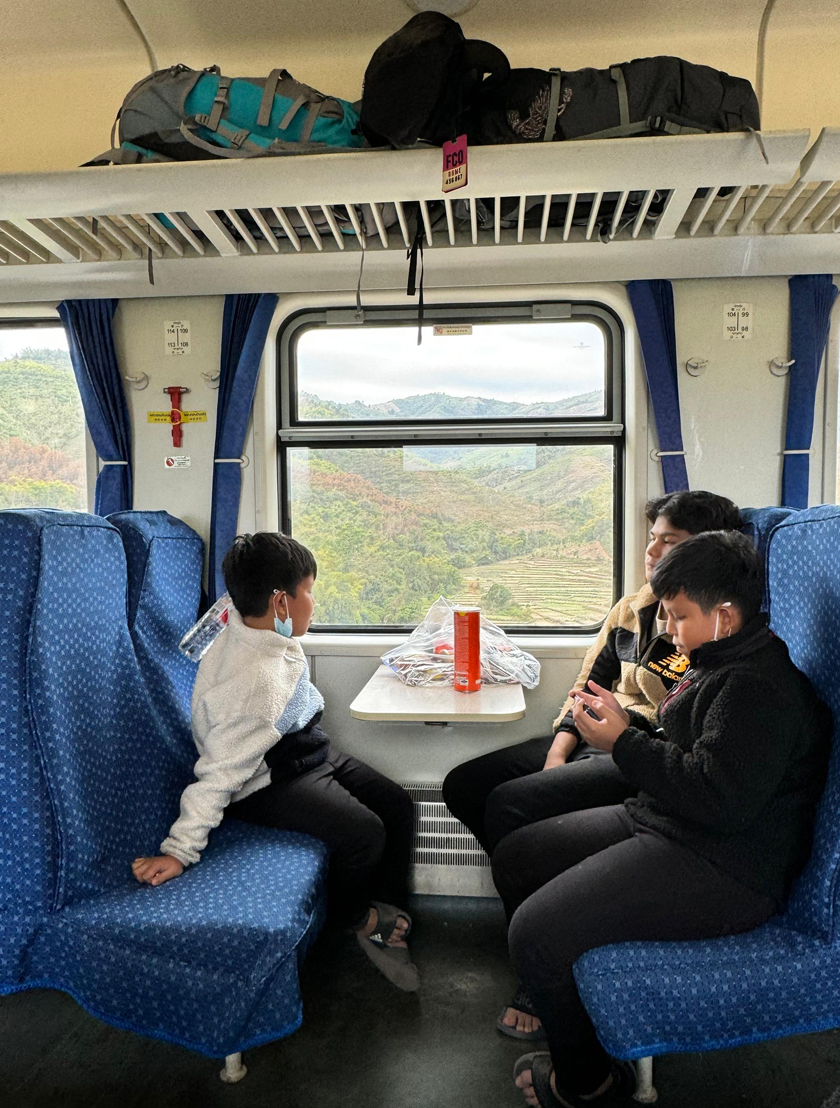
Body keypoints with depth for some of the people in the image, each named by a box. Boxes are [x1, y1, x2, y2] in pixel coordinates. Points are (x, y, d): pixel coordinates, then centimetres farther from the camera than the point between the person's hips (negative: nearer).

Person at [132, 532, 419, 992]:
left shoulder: (272, 639, -7)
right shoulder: (251, 682, -35)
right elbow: (218, 774, -33)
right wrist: (179, 851, -30)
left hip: (310, 753, 10)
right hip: (268, 782, -10)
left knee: (397, 804, 4)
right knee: (364, 833, -23)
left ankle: (388, 922, 18)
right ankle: (353, 915, 11)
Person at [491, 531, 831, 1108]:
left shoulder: (761, 687, -21)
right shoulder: (718, 663, 13)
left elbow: (720, 797, -30)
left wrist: (623, 743, -20)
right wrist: (629, 722, 4)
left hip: (723, 872, -11)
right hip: (658, 824, 11)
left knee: (537, 930, -22)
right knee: (515, 856, 12)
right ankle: (555, 990, 31)